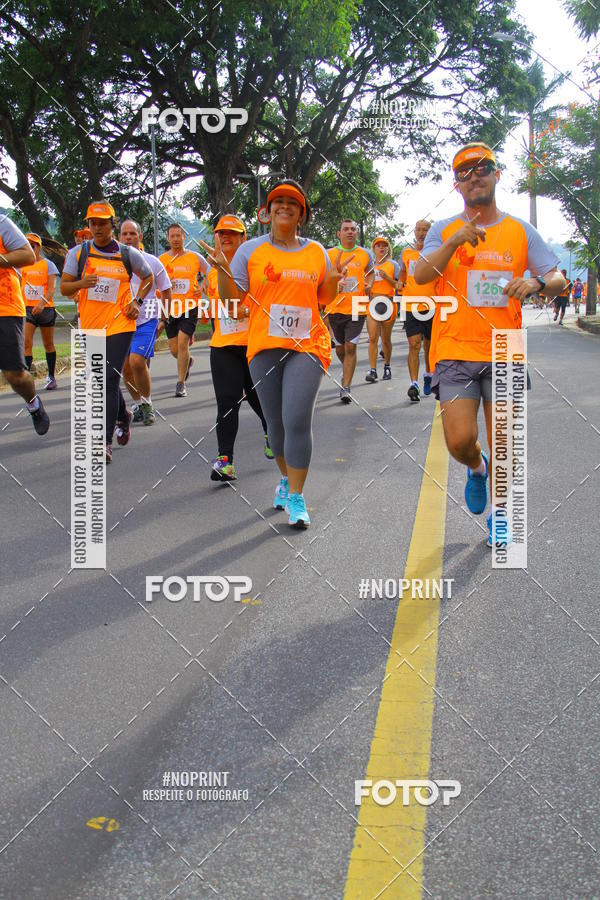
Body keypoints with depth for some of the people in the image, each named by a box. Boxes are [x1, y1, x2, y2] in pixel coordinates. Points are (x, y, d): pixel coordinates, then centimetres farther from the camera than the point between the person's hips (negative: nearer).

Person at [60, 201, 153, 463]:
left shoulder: (128, 254, 2)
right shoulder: (78, 253, 4)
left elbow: (148, 277, 18)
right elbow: (64, 288, 2)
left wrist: (137, 301, 2)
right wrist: (81, 283, -20)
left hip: (119, 325, -3)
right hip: (90, 327, 3)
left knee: (110, 381, -13)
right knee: (103, 380, 15)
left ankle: (105, 442, -14)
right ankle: (123, 417, 42)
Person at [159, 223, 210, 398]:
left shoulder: (195, 257, 1)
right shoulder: (161, 260, 5)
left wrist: (202, 288, -4)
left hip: (190, 308, -2)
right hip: (170, 310, 3)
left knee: (182, 342, -15)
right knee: (174, 350, 6)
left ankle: (181, 384, -5)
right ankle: (188, 361, 42)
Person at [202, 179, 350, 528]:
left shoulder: (316, 252, 11)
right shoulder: (251, 251, 5)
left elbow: (324, 300, 19)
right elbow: (232, 301, 2)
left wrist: (333, 281, -1)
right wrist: (222, 269, -14)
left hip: (308, 345, -1)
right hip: (265, 346, 1)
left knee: (298, 420, -14)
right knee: (276, 422, 8)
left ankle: (296, 498, -4)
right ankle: (287, 478, 34)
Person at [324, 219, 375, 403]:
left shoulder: (365, 254, 6)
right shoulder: (329, 254, 1)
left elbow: (370, 272, 24)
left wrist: (368, 285, 4)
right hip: (335, 308, 1)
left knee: (350, 347, -8)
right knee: (339, 347, 12)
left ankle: (345, 387, -5)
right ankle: (347, 370, 44)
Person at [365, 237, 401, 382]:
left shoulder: (393, 264, 8)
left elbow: (398, 285, 3)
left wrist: (387, 277, -13)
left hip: (388, 303, -1)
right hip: (372, 303, 1)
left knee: (386, 339, 5)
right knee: (373, 338, -11)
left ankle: (387, 366, 23)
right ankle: (372, 370, -14)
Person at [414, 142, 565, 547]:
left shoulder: (521, 231, 7)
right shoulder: (443, 231, 5)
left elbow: (558, 279, 5)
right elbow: (421, 276, -9)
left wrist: (537, 282, -18)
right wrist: (455, 242, -23)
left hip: (505, 354, 1)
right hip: (455, 351, -1)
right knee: (460, 440, -10)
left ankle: (498, 514, 24)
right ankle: (476, 467, 26)